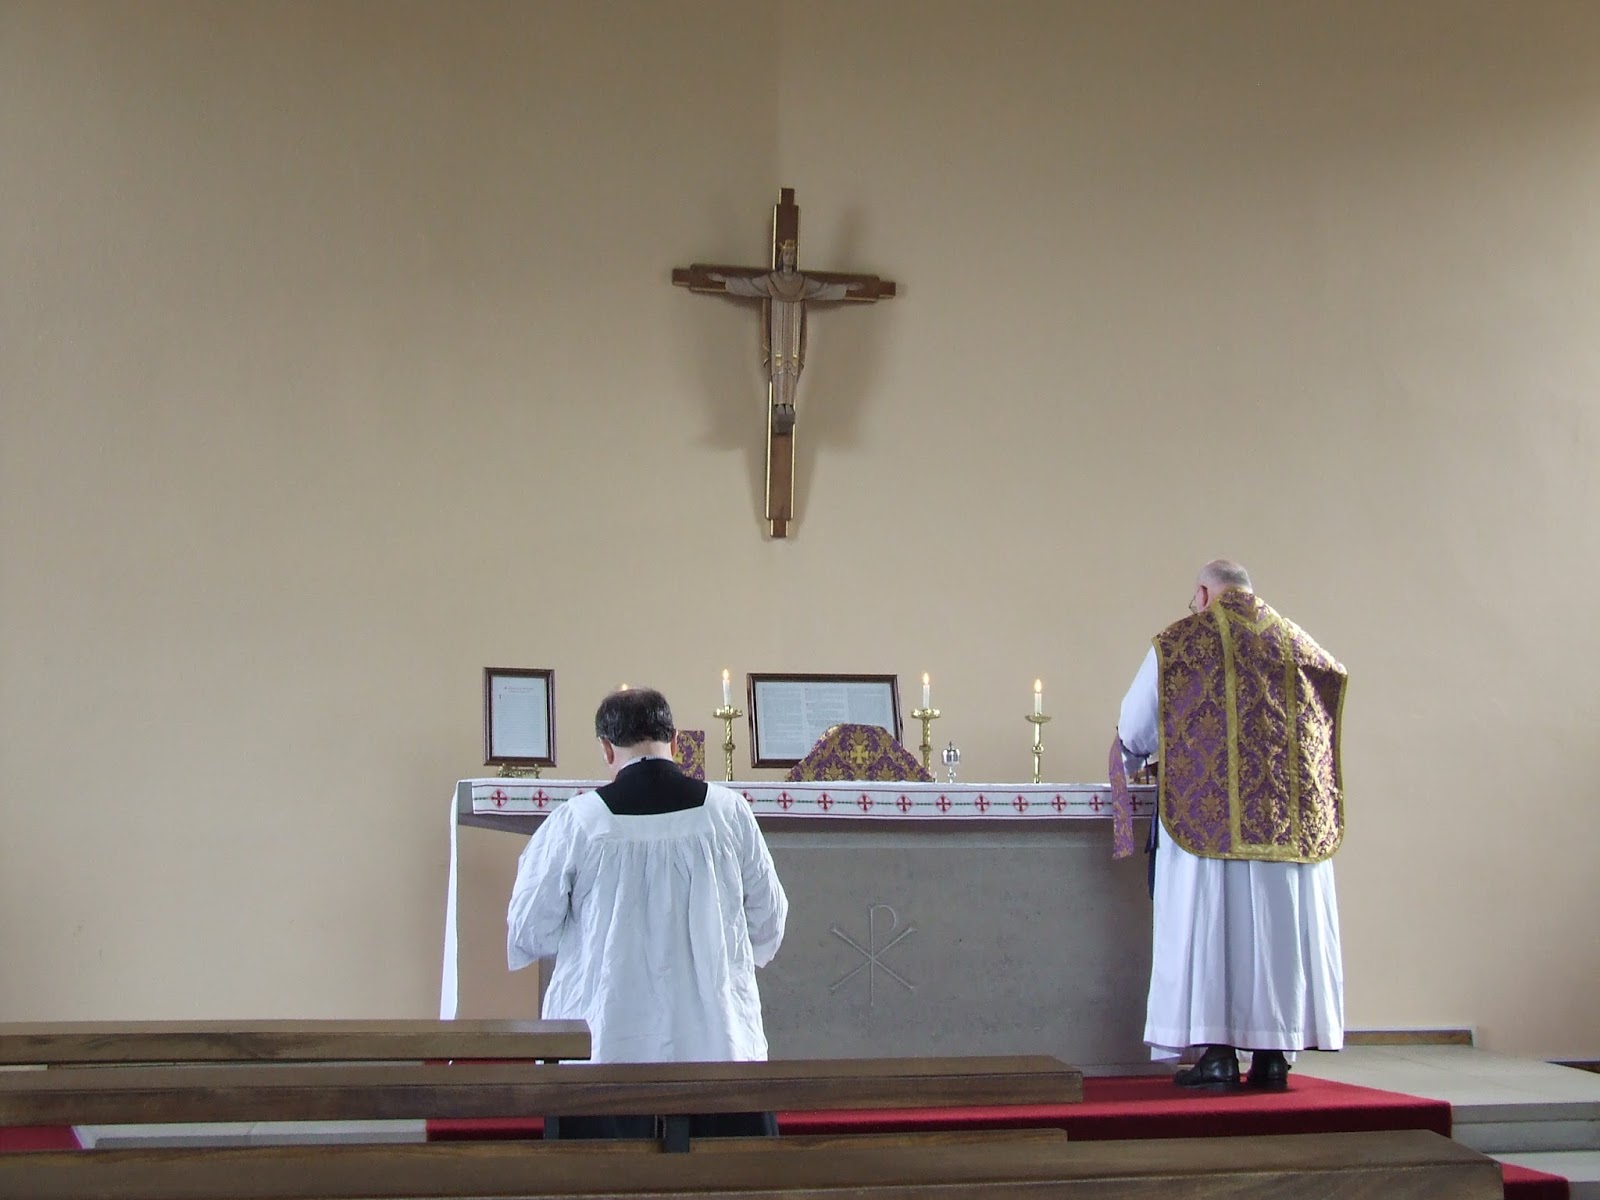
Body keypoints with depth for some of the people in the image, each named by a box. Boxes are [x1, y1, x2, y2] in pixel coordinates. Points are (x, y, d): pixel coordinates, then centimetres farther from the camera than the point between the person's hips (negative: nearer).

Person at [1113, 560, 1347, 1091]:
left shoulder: (1181, 641, 4)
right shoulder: (1298, 643, 14)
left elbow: (1133, 732, 9)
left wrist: (1130, 760, 30)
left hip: (1208, 809, -3)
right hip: (1290, 820, 4)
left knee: (1210, 921, -1)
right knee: (1279, 922, 6)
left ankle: (1218, 1052, -4)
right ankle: (1273, 1054, 6)